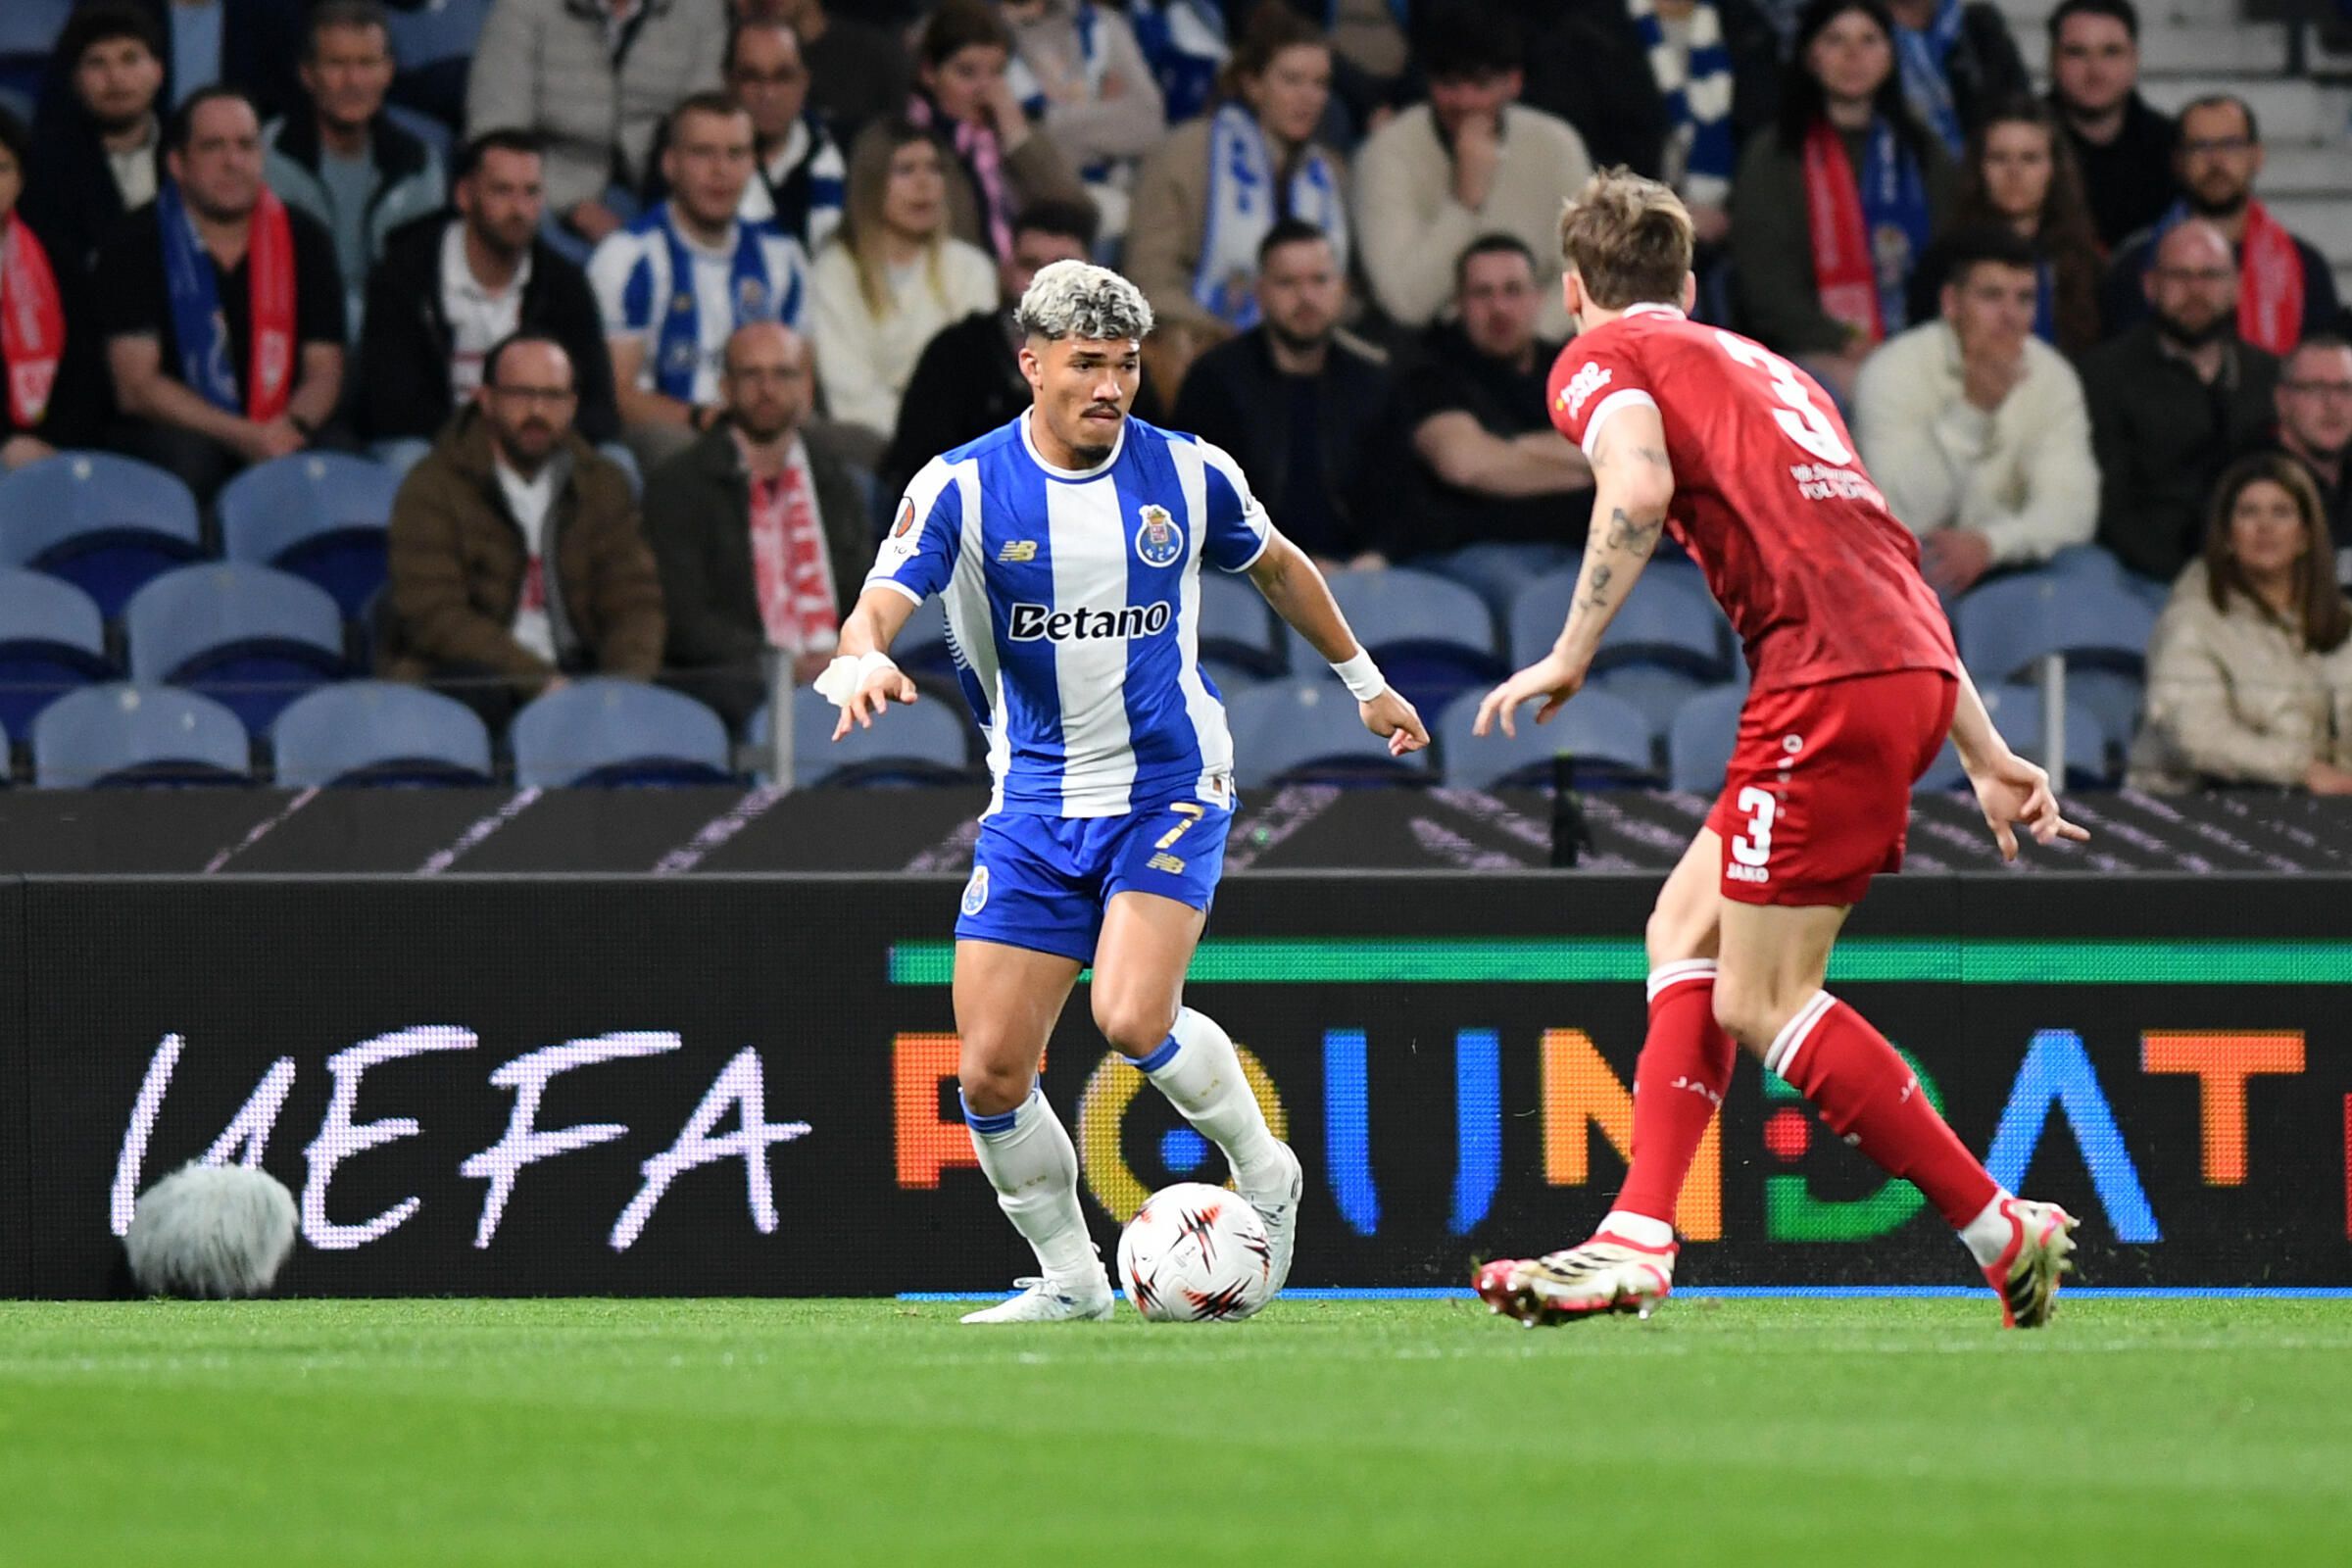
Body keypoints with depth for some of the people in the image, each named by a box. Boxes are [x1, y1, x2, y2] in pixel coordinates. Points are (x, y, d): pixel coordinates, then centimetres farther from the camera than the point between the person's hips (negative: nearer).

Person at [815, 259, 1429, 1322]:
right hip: (1034, 804, 2)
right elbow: (876, 609, -20)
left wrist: (1364, 682, 27)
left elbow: (1277, 568, 18)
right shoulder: (961, 488, -8)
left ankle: (1263, 1172, 3)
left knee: (1134, 1018, -24)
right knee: (991, 1075, -5)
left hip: (1170, 791, -1)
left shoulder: (1186, 474, -2)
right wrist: (865, 663, -44)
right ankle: (1068, 1276, 16)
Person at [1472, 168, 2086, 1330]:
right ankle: (1637, 1242, 6)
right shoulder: (1763, 367, 31)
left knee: (1761, 1001, -2)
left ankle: (2004, 1234, 1)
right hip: (1908, 668, 8)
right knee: (1687, 924, 14)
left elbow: (1639, 490, -14)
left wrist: (1569, 657, -8)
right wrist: (1987, 756, 29)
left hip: (1828, 675, -8)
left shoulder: (1600, 358, 9)